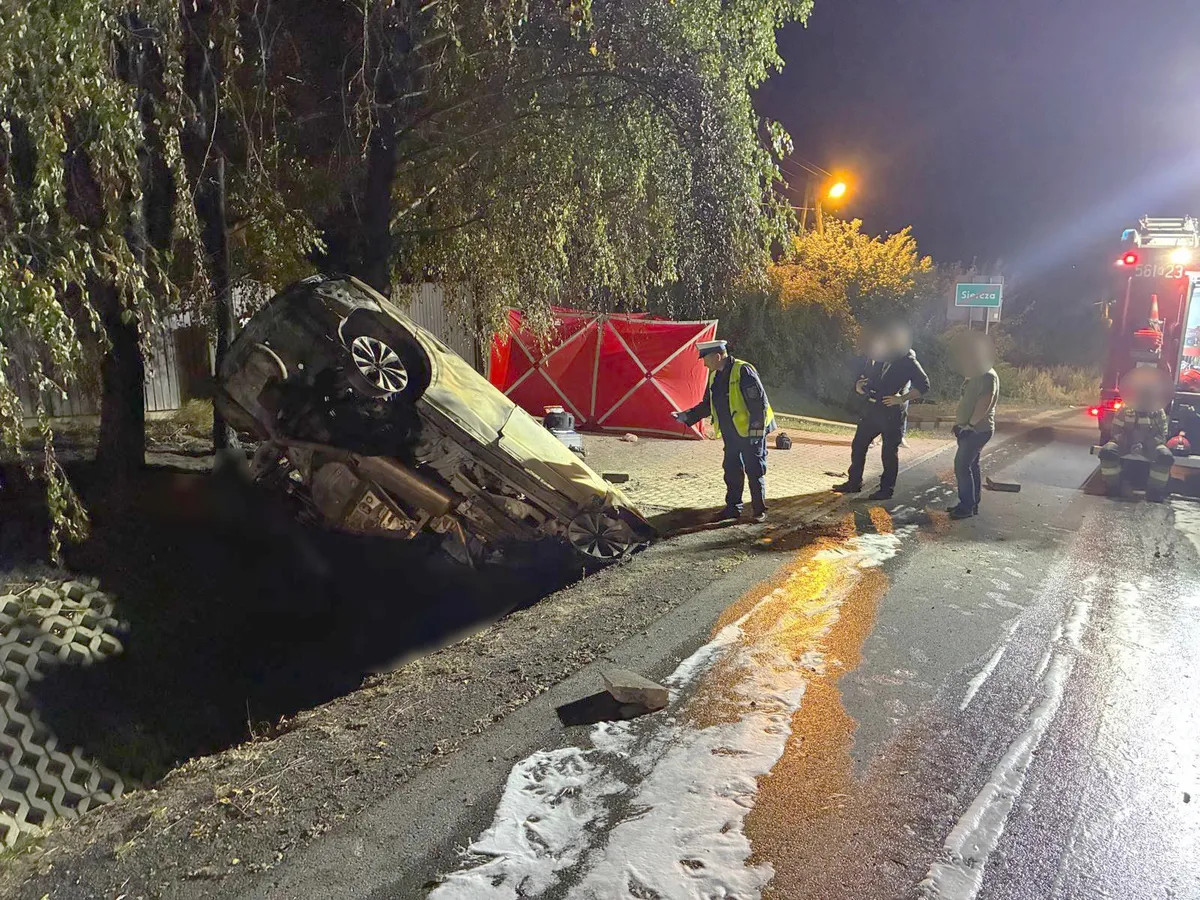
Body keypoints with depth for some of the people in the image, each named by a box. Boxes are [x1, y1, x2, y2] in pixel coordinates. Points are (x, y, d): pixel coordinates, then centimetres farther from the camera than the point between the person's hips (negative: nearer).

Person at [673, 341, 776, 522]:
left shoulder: (743, 371, -17)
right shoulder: (714, 377, 9)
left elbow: (759, 401, -19)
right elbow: (707, 405, 19)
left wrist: (756, 430, -21)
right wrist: (686, 416, 9)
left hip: (751, 433, -8)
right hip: (730, 435, 8)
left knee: (755, 472, 1)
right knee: (731, 472, 12)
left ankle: (759, 511, 11)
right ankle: (733, 508, 23)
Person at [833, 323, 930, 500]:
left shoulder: (907, 361, -11)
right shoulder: (875, 356, 8)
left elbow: (923, 385, -13)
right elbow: (864, 376, 20)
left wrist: (901, 398, -20)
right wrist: (859, 386, -3)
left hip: (893, 413, -7)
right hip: (872, 409, 7)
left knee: (889, 452, 1)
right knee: (858, 445, 9)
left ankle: (886, 489, 12)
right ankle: (854, 482, 21)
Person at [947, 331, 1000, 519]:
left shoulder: (988, 376, -17)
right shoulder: (974, 375, 15)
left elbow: (984, 405, -23)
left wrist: (969, 425, -18)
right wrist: (959, 422, 10)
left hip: (978, 430, -10)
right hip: (970, 429, 10)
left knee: (962, 466, -11)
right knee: (971, 465, 12)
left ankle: (968, 506, -5)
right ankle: (972, 504, 19)